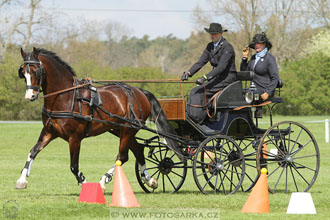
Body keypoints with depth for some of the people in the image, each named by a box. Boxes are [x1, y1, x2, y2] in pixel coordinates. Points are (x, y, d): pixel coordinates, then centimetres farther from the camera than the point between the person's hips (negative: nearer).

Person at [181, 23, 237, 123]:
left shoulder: (227, 47, -15)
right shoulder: (210, 46, 11)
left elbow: (221, 67, -26)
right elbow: (201, 62, 7)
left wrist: (205, 77, -34)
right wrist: (189, 73, -10)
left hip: (227, 78, -8)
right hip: (217, 77, 8)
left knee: (200, 92, -20)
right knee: (195, 92, -11)